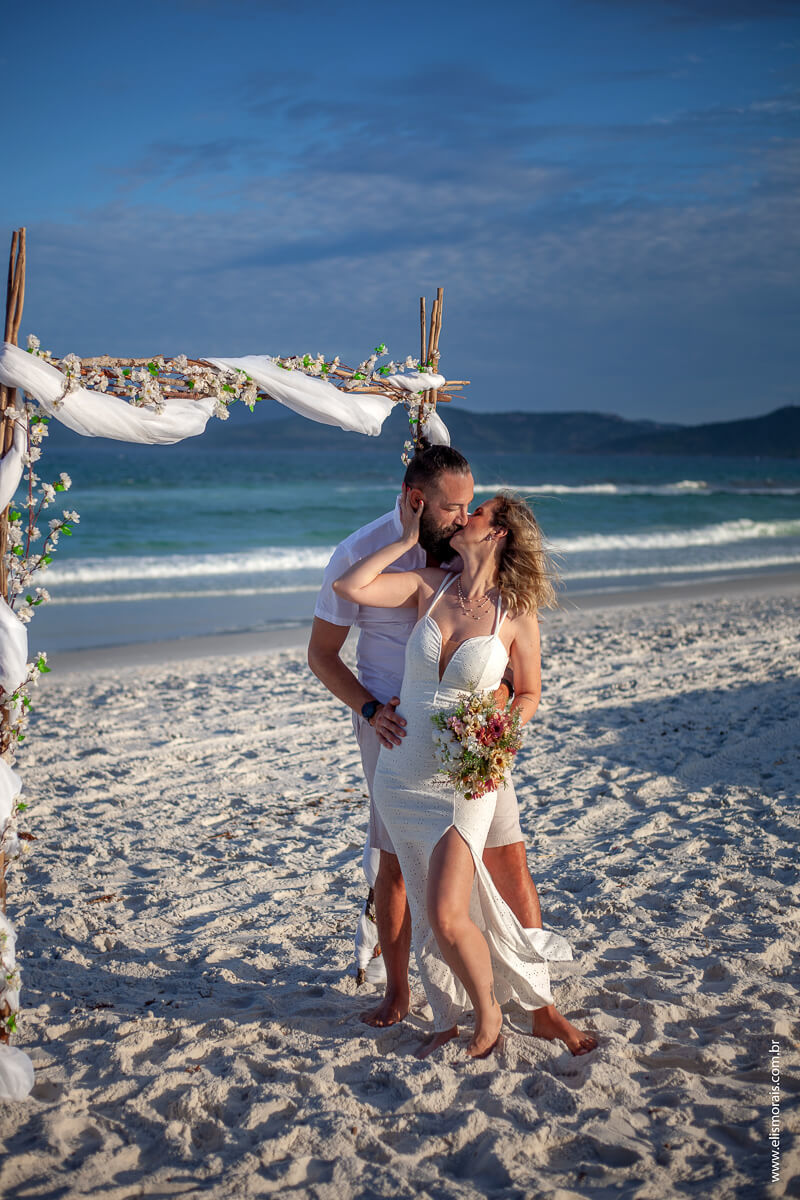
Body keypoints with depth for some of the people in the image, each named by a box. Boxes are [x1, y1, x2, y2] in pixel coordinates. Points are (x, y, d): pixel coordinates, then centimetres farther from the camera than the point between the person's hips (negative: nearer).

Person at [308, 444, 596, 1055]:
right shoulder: (360, 554, -10)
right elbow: (321, 653, -2)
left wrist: (502, 685, -12)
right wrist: (371, 710, -17)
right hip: (397, 728, -2)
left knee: (510, 861, 0)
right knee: (395, 863, 7)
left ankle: (541, 1007, 10)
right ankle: (397, 991, 29)